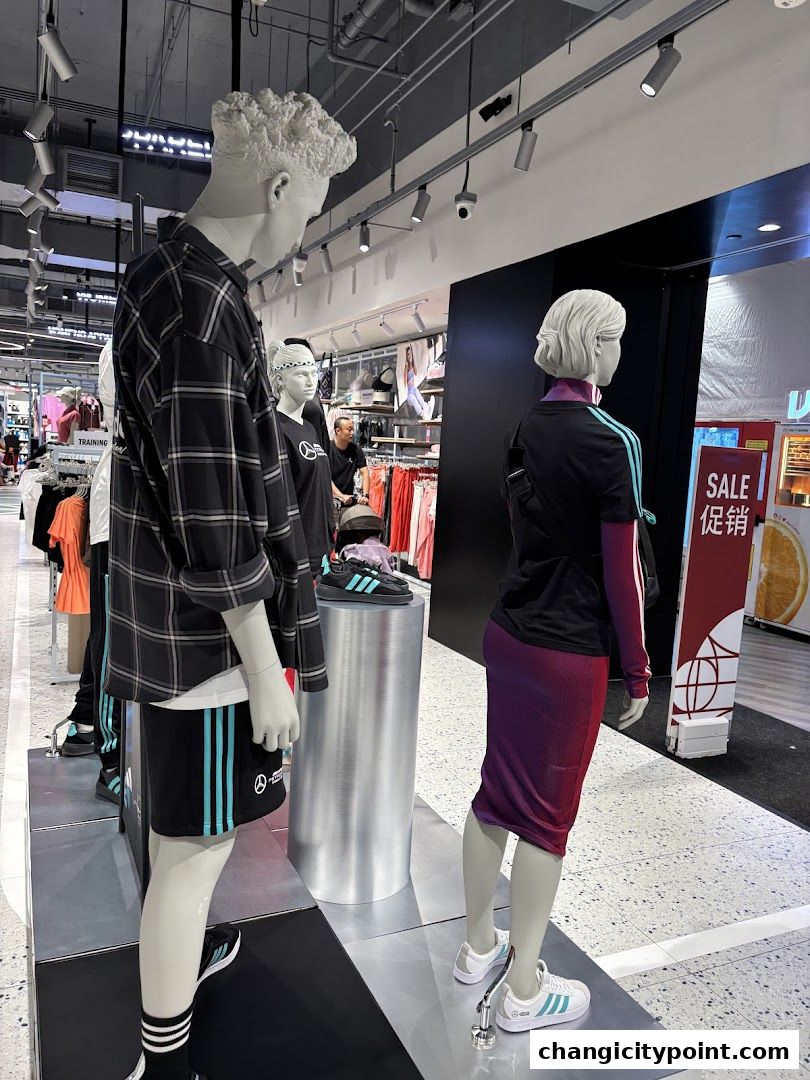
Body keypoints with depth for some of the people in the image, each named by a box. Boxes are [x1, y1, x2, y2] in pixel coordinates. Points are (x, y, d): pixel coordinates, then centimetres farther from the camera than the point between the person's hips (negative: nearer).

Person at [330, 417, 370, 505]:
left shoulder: (356, 450, 4)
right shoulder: (328, 449, -8)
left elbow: (364, 473, 0)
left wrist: (365, 495, -16)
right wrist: (341, 496, -24)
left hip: (349, 499, 3)